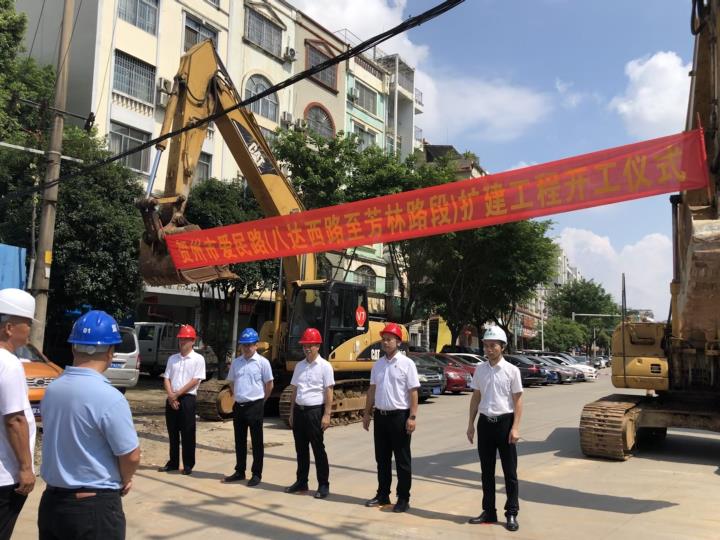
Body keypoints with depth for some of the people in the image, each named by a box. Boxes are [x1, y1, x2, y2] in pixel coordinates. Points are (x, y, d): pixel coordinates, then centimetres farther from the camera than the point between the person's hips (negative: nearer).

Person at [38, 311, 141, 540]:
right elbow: (131, 456, -17)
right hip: (95, 506, -6)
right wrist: (124, 480, 5)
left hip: (51, 501, 7)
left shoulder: (51, 389, -1)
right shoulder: (108, 397, -22)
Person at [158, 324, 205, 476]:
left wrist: (177, 394, -12)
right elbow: (166, 379, 8)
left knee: (188, 434, 0)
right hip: (171, 399, 5)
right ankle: (173, 462, 21)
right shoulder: (172, 358, 12)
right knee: (172, 433, 11)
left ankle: (188, 465, 9)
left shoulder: (198, 359, -4)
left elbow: (195, 381, -11)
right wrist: (171, 396, -8)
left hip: (187, 399, -5)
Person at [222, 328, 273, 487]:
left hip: (255, 406, -5)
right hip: (238, 405, 5)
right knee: (239, 441, 14)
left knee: (257, 442, 4)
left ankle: (256, 474, 11)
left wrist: (260, 400, 5)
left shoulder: (262, 362, -8)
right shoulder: (236, 362, 7)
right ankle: (239, 472, 26)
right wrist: (238, 396, 13)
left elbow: (269, 385, -2)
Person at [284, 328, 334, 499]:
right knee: (301, 449, 14)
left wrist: (326, 415, -15)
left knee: (318, 450, 1)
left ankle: (323, 485, 11)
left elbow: (329, 392, -11)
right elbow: (295, 390, 14)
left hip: (315, 411, -6)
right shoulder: (299, 366, 10)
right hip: (299, 411, 6)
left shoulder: (325, 366, -8)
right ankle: (301, 482, 26)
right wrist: (292, 412, 13)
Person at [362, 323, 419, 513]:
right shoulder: (378, 364, 10)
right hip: (381, 415, 6)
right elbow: (372, 390, 15)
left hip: (399, 416, -6)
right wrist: (367, 413, 12)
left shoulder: (406, 363, -8)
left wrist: (412, 417, -17)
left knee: (402, 460, 4)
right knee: (382, 458, 14)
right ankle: (382, 495, 26)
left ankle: (403, 499, 13)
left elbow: (413, 392, -11)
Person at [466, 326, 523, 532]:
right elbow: (476, 397, 10)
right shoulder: (480, 370, 4)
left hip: (505, 422, -4)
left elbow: (518, 400, -6)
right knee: (486, 470, 12)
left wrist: (515, 427, -12)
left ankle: (512, 513, 17)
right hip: (485, 422, 4)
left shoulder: (511, 370, -7)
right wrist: (471, 424, 8)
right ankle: (489, 511, 24)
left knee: (509, 471, 6)